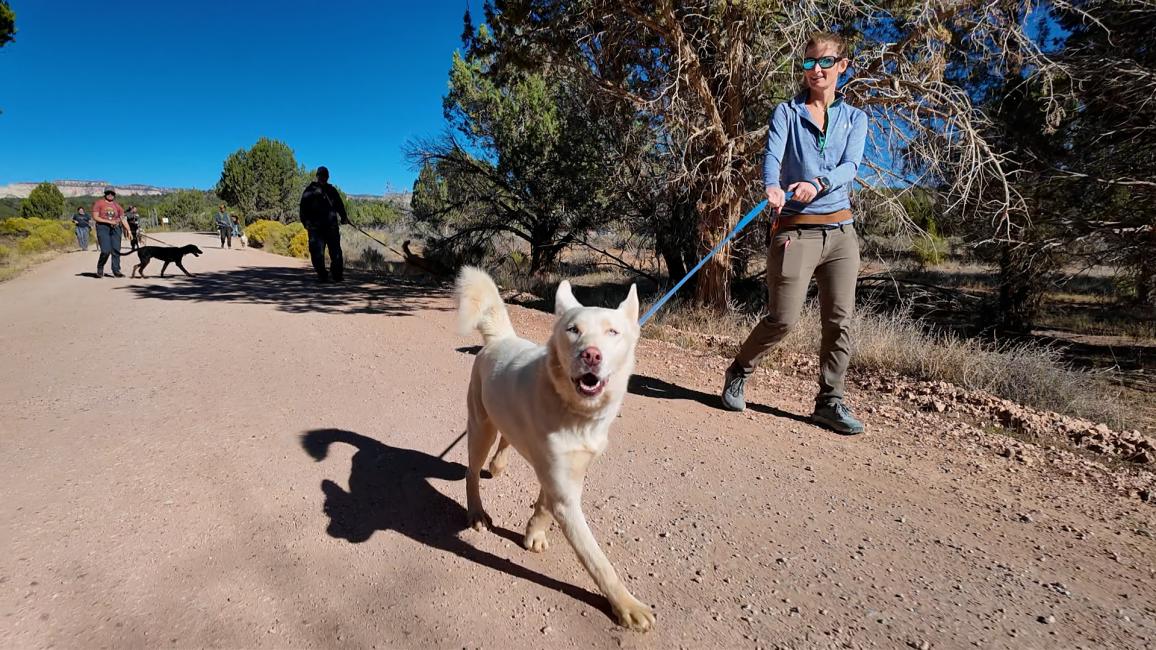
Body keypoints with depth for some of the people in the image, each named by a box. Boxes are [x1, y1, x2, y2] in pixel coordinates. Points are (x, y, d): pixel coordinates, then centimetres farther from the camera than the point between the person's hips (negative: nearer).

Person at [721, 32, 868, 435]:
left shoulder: (854, 118, 15)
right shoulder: (787, 112, 7)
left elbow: (851, 166, -2)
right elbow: (772, 155, -13)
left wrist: (819, 183, -24)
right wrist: (773, 187, -35)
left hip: (840, 230, 4)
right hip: (796, 229, -4)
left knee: (840, 321, 1)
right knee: (782, 318, -7)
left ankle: (829, 402, 13)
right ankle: (738, 373, 18)